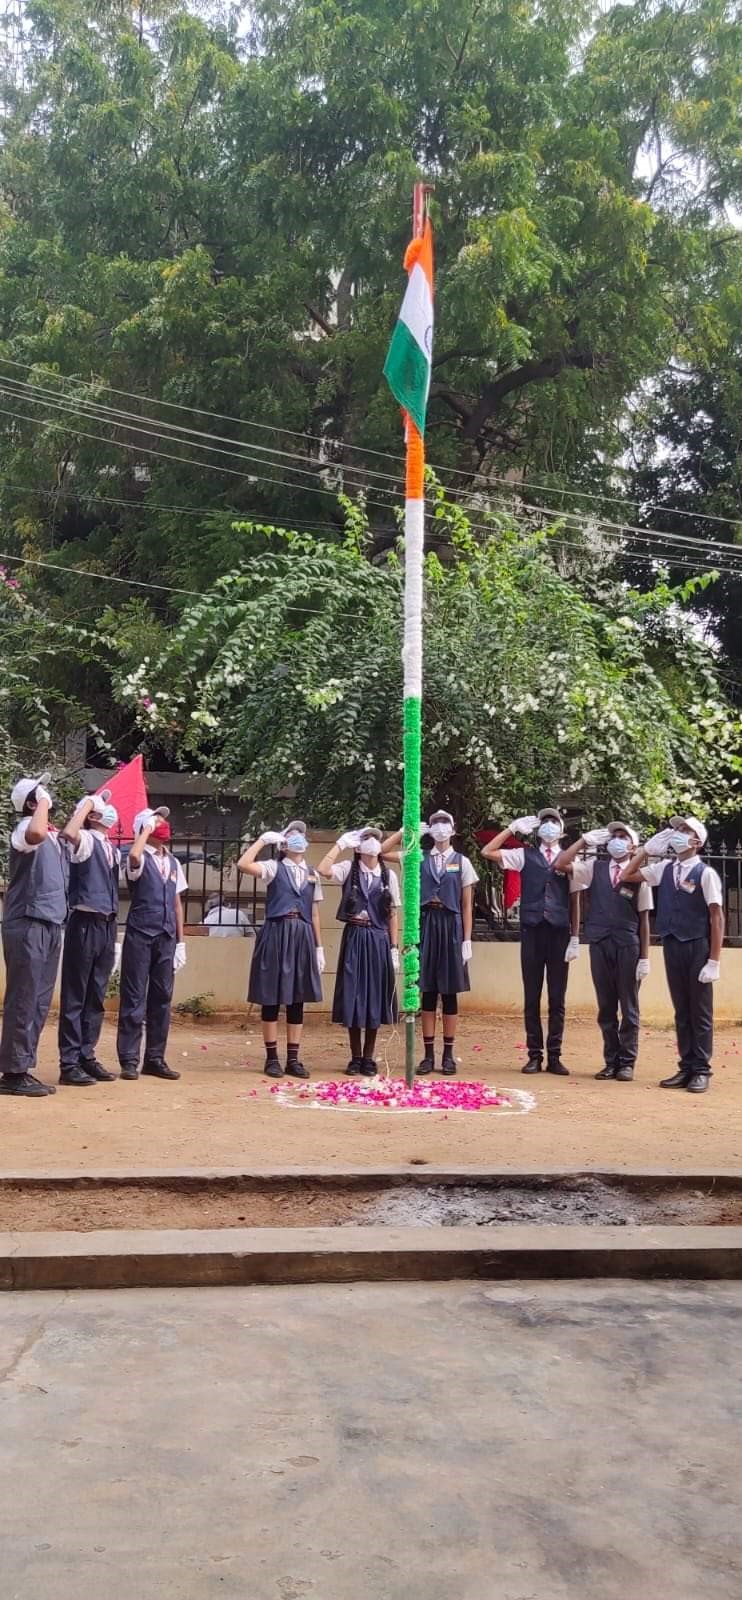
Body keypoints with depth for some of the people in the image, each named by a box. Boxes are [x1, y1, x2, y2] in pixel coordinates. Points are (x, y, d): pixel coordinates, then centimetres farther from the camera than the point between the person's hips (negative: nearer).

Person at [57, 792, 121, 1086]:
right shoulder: (85, 840, -5)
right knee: (75, 997, -2)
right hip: (85, 924, -7)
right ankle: (69, 1063, 2)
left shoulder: (113, 849, 16)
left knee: (96, 997, 12)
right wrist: (88, 802, -16)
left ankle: (87, 1057, 20)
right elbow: (68, 833, -30)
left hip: (107, 925, 7)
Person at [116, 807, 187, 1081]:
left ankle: (155, 1059, 15)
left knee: (161, 998, 8)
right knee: (134, 998, -2)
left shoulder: (173, 863, 15)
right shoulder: (140, 859, -3)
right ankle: (129, 1060, 2)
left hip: (166, 937, 6)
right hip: (140, 935, -6)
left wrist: (180, 941, 12)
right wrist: (146, 829, -14)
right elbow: (134, 857, -30)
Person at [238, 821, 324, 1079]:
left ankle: (293, 1059, 13)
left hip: (302, 937, 4)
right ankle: (272, 1058, 8)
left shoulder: (313, 875, 15)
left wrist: (319, 947, 11)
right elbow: (243, 865, -17)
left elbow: (315, 914, 16)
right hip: (276, 935, -4)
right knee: (272, 998, 0)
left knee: (297, 1000, 7)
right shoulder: (274, 868, 2)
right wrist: (263, 840, -9)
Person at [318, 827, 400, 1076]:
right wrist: (341, 843, -11)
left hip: (378, 940, 2)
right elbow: (323, 870, -20)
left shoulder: (389, 875, 6)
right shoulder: (349, 869, 1)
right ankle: (355, 1057, 13)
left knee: (375, 997, 5)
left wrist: (394, 948, 1)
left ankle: (368, 1058, 16)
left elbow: (392, 915, 6)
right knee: (353, 997, 2)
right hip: (354, 938, -1)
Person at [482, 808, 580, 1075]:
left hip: (559, 932, 0)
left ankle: (554, 1057, 10)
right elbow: (487, 852, 1)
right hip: (532, 931, 0)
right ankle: (534, 1055, 10)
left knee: (557, 999, 3)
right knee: (531, 997, 3)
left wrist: (575, 937, 1)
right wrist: (513, 827, 1)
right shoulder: (525, 855, 9)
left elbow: (575, 901, 6)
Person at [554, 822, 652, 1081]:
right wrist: (585, 839, 1)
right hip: (599, 943, 2)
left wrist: (644, 957, -3)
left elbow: (643, 918, 1)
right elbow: (560, 865, -2)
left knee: (628, 1007, 5)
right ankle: (611, 1061, 18)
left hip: (628, 945, -2)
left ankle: (627, 1062, 14)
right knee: (606, 1007, 9)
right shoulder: (595, 867, 8)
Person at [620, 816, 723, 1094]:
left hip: (698, 948, -5)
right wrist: (648, 848, 6)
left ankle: (701, 1071, 9)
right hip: (671, 946, 5)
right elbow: (626, 876, 15)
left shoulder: (705, 873, -7)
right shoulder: (665, 869, 8)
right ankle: (686, 1068, 17)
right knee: (681, 1011, 10)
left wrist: (714, 960, -14)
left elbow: (717, 917, -9)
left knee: (700, 1012, 2)